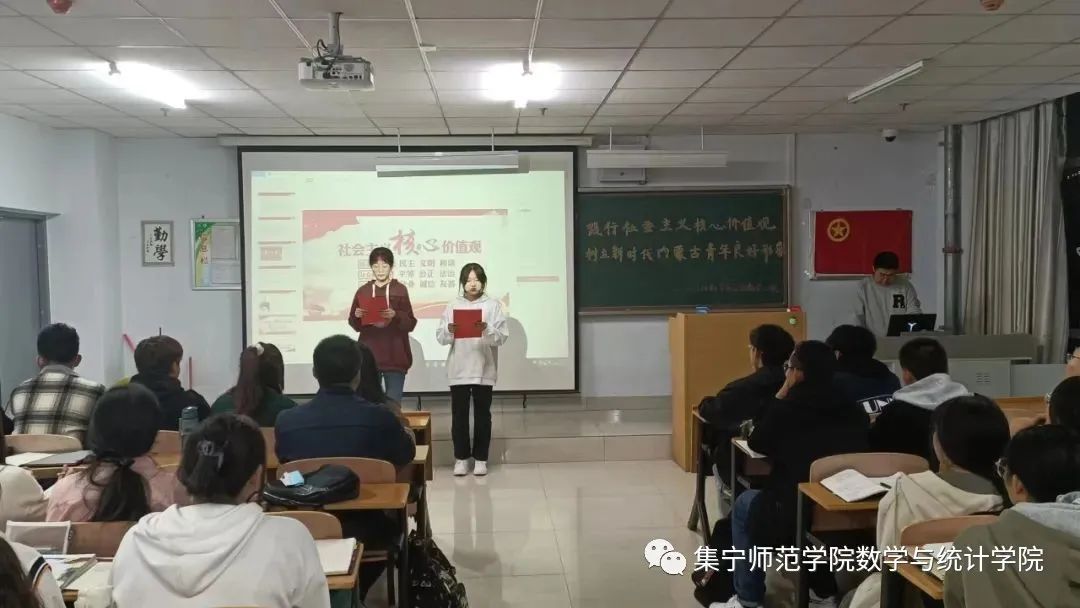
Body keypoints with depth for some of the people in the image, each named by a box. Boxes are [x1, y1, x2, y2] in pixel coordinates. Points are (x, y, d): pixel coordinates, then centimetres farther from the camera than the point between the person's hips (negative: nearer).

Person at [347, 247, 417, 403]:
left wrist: (396, 316, -20)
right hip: (369, 355, 2)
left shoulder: (400, 290, 1)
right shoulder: (363, 291, 7)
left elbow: (411, 323, -2)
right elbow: (356, 325, 10)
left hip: (395, 356, -2)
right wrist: (357, 316, -11)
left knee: (393, 403, -3)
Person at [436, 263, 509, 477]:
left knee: (482, 414, 6)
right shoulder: (453, 305, 6)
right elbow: (440, 337, 2)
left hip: (484, 369, -1)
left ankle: (480, 458, 15)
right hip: (458, 370, 1)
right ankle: (461, 457, 16)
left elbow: (503, 336, -6)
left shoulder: (493, 305, 2)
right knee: (459, 414, 5)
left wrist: (487, 330, -24)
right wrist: (449, 331, -19)